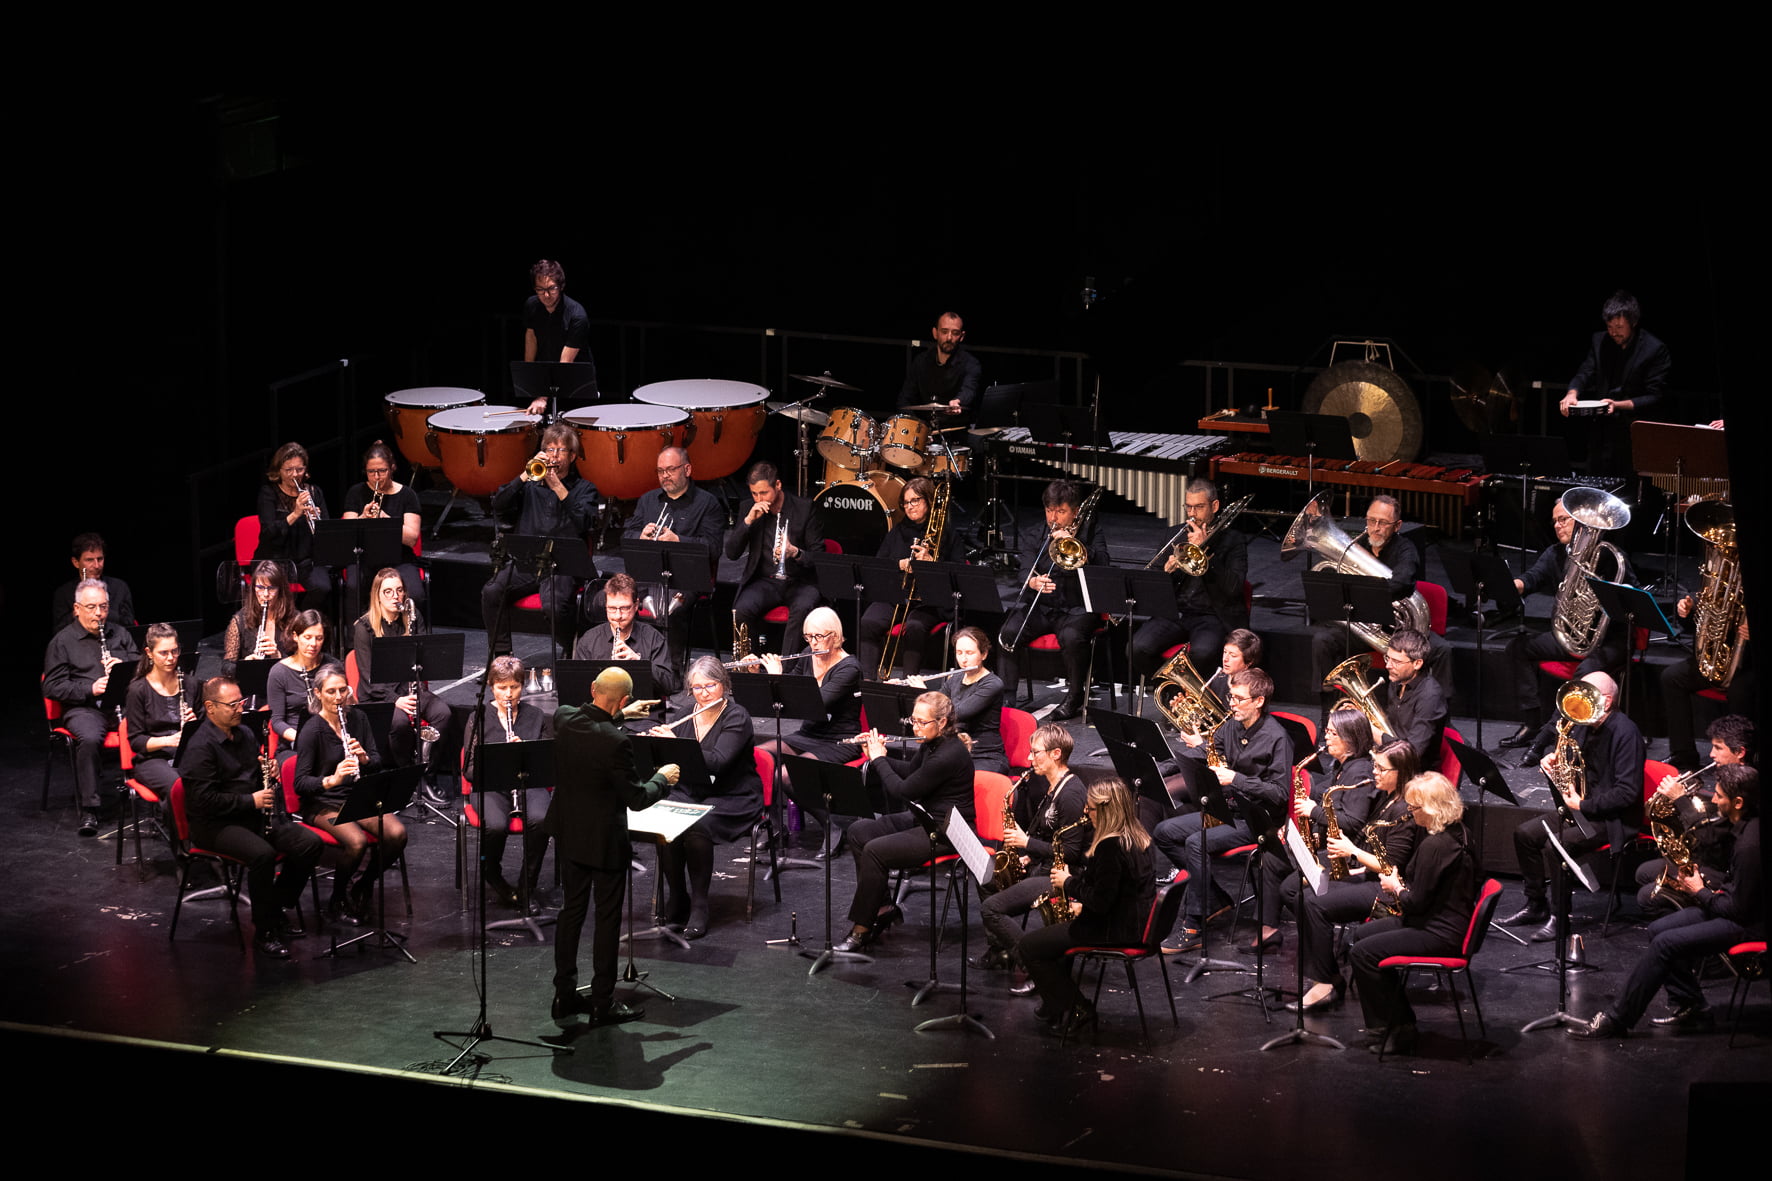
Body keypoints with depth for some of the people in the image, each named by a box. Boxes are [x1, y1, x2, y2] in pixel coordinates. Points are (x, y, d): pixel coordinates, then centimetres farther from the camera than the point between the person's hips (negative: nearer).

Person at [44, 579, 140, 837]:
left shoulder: (120, 635, 22)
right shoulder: (62, 641, 9)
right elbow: (52, 687, 2)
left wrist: (123, 667, -1)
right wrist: (90, 689, -12)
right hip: (85, 708, -3)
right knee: (89, 738, -38)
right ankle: (89, 811, -30)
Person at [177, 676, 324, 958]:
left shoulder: (244, 734, 14)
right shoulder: (200, 747, -14)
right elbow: (204, 800, -22)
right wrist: (251, 800, -19)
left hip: (254, 815, 8)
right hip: (214, 824, -8)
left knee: (309, 842, -10)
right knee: (262, 853, -35)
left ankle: (278, 910, 6)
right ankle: (263, 931, -20)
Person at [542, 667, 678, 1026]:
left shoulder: (564, 719, -9)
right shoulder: (615, 741, -28)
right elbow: (637, 797, -18)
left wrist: (621, 716, 23)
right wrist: (663, 778, -1)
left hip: (568, 833, 7)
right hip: (604, 841, -7)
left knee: (572, 910, 17)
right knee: (608, 917, 7)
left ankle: (564, 996, 20)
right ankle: (603, 1002, 14)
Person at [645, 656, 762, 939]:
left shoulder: (737, 717, -12)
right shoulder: (688, 713, 7)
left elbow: (717, 762, -25)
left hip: (732, 799, -5)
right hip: (689, 793, 5)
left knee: (697, 829, -33)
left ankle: (699, 906, -19)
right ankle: (677, 899, -9)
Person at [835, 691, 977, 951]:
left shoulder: (949, 755, -25)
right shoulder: (931, 744, 4)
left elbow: (903, 790, -20)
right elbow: (910, 770, 23)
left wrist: (878, 759, -7)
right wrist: (876, 756, 9)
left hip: (944, 833, -11)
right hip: (923, 818, 11)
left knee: (874, 851, -22)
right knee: (858, 832, 5)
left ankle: (861, 931, -15)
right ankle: (882, 908, 7)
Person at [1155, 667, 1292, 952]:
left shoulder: (1275, 738, -15)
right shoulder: (1230, 727, 8)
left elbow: (1279, 793, -20)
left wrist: (1236, 779, -25)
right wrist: (1198, 746, -9)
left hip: (1256, 819, -9)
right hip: (1225, 809, 9)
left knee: (1196, 843, -29)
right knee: (1164, 832, -2)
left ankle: (1192, 929, -26)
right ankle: (1214, 897, -1)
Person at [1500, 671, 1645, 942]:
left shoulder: (1625, 732, -20)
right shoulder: (1581, 726, 6)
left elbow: (1627, 792, -25)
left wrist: (1583, 805, -23)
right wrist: (1553, 763, -5)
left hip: (1612, 818, -9)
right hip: (1580, 808, 9)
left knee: (1554, 846, -26)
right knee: (1524, 834, 0)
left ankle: (1559, 915, -12)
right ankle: (1535, 905, 11)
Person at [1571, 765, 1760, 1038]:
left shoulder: (1749, 845, -29)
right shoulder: (1746, 824, 2)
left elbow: (1739, 910, -24)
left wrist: (1700, 893, -9)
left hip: (1748, 924, -10)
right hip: (1742, 906, 10)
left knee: (1665, 944, -17)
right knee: (1658, 929, 7)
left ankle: (1617, 1019, -10)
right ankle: (1689, 1007, 12)